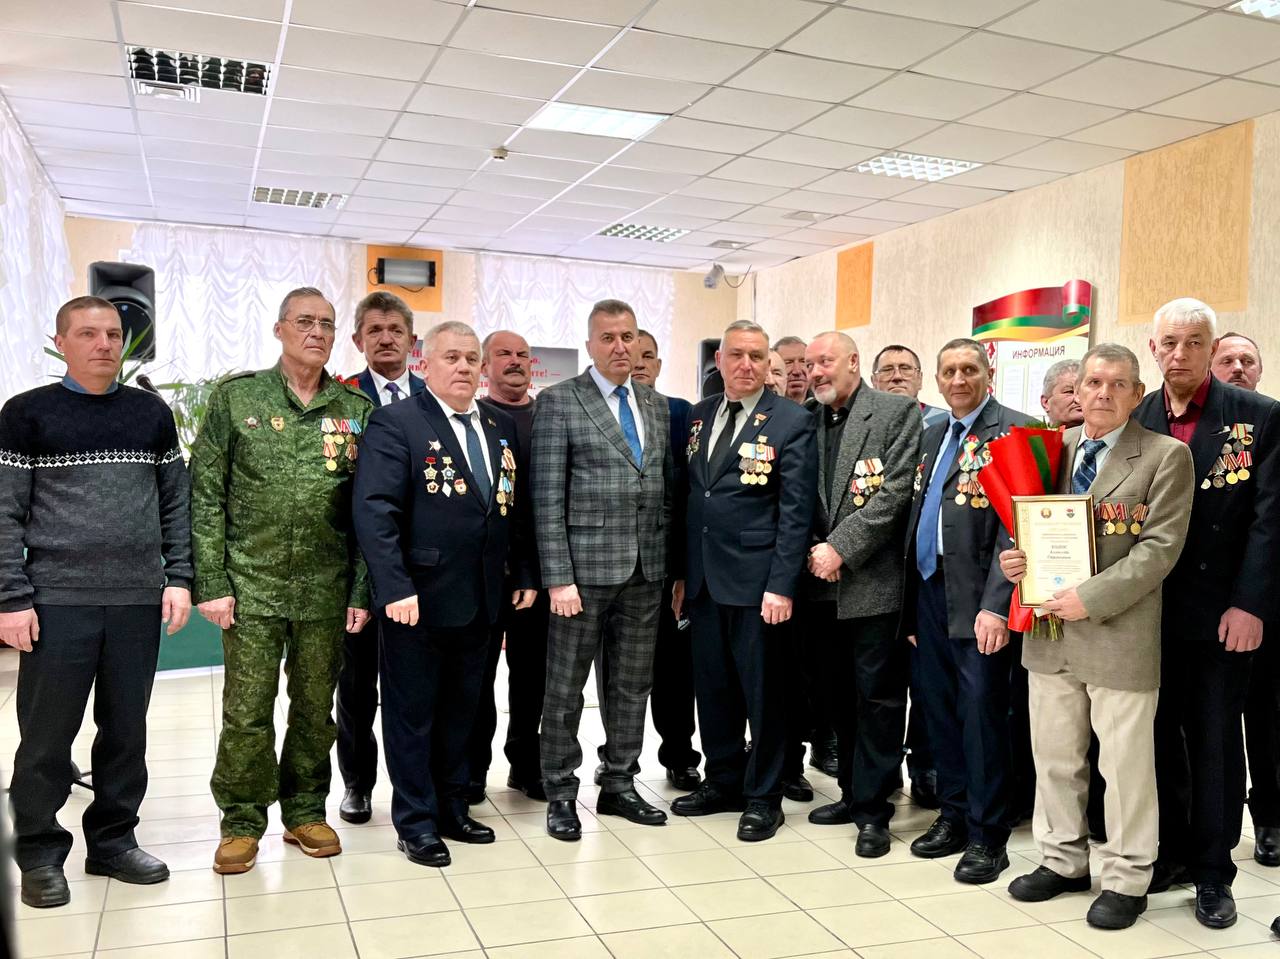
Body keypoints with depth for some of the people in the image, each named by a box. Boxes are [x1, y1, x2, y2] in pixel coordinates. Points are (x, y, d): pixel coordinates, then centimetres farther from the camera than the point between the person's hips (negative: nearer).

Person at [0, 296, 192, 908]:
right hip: (57, 602, -3)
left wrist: (178, 578, 3)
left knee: (127, 731, 10)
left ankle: (113, 840, 25)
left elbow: (176, 502, 11)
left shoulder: (151, 413, 9)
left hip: (139, 602, 3)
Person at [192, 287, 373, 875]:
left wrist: (363, 591, 1)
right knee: (246, 712, 2)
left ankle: (305, 811, 27)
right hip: (251, 584, -1)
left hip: (327, 589, 2)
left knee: (315, 708, 11)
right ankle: (242, 821, 19)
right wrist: (211, 582, -7)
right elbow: (205, 496, -1)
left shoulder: (357, 410, 5)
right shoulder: (236, 397, 1)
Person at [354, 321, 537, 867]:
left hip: (481, 600, 6)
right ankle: (416, 823, 21)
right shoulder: (396, 424, -9)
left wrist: (525, 574, 9)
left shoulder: (502, 427, 11)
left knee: (461, 710, 17)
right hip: (417, 600, -6)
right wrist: (395, 588, -23)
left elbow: (516, 508, 15)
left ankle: (453, 809, 31)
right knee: (412, 714, 8)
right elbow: (374, 511, -17)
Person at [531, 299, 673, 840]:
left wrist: (674, 566, 8)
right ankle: (560, 794, 20)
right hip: (586, 568, -5)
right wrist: (558, 577, -15)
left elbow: (667, 491, 14)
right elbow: (548, 498, -9)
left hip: (647, 571, 5)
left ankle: (619, 786, 28)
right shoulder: (558, 402, -4)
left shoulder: (657, 406, 12)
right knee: (565, 688, 5)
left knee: (633, 685, 13)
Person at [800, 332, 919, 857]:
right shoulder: (809, 423, 12)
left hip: (874, 582, -6)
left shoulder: (897, 412, -4)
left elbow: (895, 492, -13)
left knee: (877, 696, 1)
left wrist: (840, 549, -15)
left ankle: (873, 808, 11)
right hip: (824, 584, 6)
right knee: (838, 695, 13)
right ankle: (854, 791, 27)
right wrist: (814, 550, -3)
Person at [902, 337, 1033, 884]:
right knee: (940, 708, 13)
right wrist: (912, 600, 14)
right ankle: (953, 815, 27)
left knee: (981, 711, -1)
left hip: (975, 598, -7)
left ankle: (987, 835, 11)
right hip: (929, 588, 7)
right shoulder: (933, 435, 16)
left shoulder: (1012, 432, -7)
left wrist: (996, 604, -22)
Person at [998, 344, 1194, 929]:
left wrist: (1091, 597, -19)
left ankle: (1125, 880, 22)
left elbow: (1160, 547, -12)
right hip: (1049, 630, 5)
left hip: (1119, 633, -5)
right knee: (1055, 755, 15)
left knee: (1125, 763, 6)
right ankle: (1062, 861, 32)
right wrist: (1017, 558, -4)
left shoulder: (1165, 456, -6)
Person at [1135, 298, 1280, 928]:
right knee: (1158, 737, 12)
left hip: (1220, 612, -3)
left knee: (1216, 741, 7)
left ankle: (1212, 872, 20)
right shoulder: (1133, 420, 4)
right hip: (1146, 610, 3)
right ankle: (1167, 854, 27)